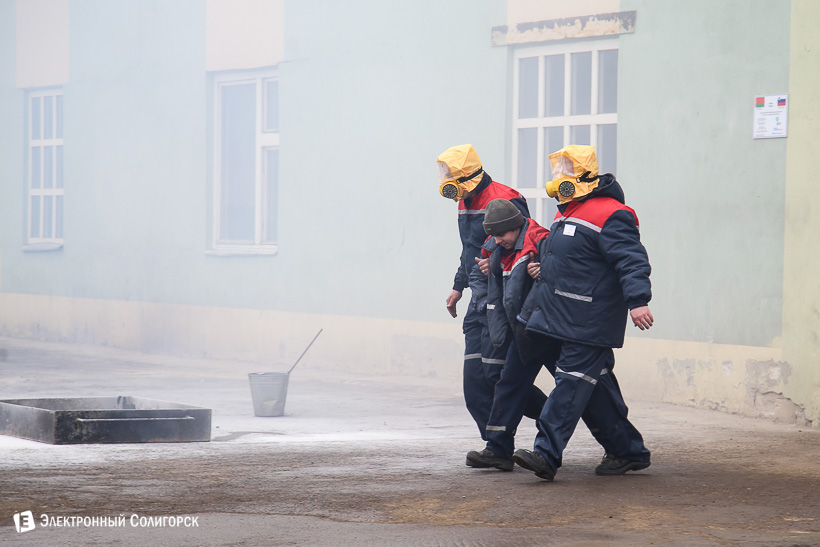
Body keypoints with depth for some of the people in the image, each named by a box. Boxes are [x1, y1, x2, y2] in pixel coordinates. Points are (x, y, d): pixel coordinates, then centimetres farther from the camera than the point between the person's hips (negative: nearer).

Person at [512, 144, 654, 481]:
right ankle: (628, 451, 20)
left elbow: (632, 261, -20)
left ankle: (547, 454, -16)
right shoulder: (567, 213, 18)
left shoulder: (609, 215, -13)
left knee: (573, 381, -11)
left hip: (590, 324, -10)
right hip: (564, 317, 10)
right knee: (595, 387, 11)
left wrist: (638, 301, -29)